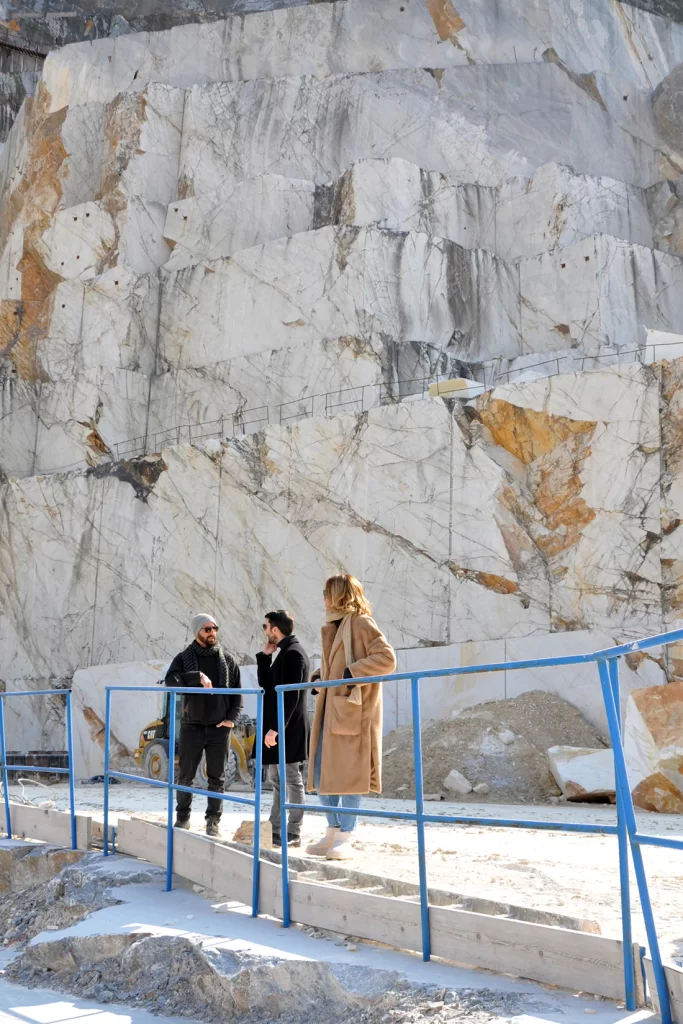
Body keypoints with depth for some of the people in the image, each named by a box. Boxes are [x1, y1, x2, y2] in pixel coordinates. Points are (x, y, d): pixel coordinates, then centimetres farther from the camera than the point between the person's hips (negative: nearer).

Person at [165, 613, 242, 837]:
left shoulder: (227, 659, 6)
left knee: (217, 777, 4)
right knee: (185, 775, 6)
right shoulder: (184, 658, 1)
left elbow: (237, 691, 9)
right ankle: (182, 817, 20)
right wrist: (198, 676, -29)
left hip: (219, 727, 1)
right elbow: (171, 680, -18)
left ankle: (213, 821, 12)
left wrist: (232, 718, -3)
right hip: (191, 725, -1)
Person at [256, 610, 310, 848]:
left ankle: (293, 834, 2)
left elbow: (291, 696, -22)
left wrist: (275, 728, -23)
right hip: (279, 728, 10)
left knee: (292, 781, -4)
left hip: (288, 730, -10)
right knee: (277, 780, 16)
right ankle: (275, 829, 24)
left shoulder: (293, 654, -16)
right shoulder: (283, 652, 15)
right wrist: (265, 656, 10)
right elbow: (266, 684, 19)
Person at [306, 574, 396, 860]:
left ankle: (345, 839, -1)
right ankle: (333, 833, 18)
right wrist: (320, 675, 13)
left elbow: (387, 659, -18)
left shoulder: (361, 623, -8)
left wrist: (351, 673, -22)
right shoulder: (334, 626, 19)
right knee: (322, 773, 9)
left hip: (352, 710, -9)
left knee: (348, 773, -6)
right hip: (330, 709, 9)